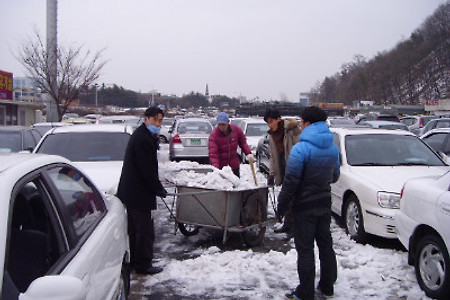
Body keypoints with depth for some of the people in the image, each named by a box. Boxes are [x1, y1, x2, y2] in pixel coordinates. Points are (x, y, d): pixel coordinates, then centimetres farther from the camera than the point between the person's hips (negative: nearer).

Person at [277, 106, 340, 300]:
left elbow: (291, 181, -19)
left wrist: (282, 205, -10)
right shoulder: (333, 148, 4)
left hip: (305, 207, -7)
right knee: (325, 244, 16)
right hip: (325, 204, 7)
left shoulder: (301, 148, -19)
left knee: (305, 249, 1)